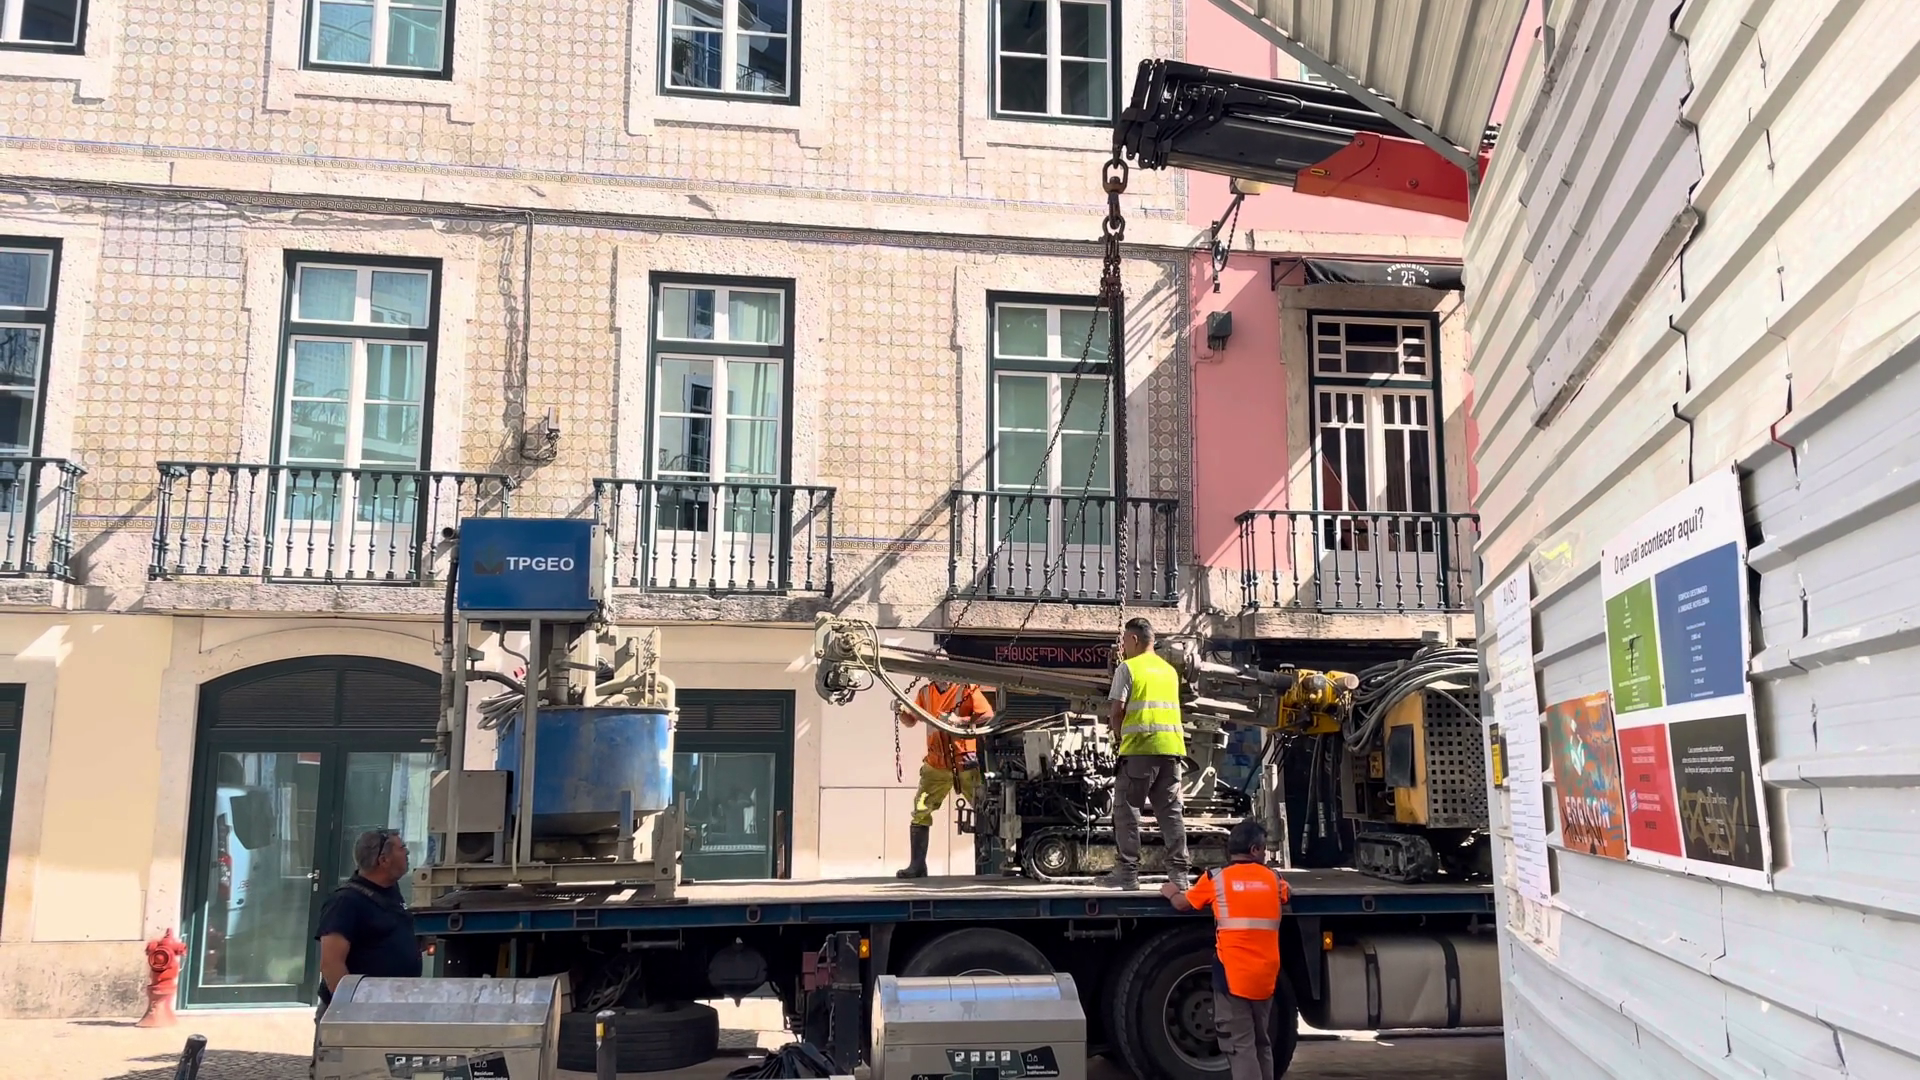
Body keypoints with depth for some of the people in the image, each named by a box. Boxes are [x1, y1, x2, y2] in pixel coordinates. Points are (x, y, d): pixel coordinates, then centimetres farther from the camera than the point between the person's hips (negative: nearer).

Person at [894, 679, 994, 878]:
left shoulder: (967, 690, -9)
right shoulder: (926, 692, 7)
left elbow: (988, 715, -16)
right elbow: (911, 720, 14)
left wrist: (958, 720, -24)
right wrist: (901, 712, -8)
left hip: (966, 763, -4)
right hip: (936, 765, 4)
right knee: (920, 810, -3)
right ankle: (917, 866, 4)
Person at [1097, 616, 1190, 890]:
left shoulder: (1127, 667, 0)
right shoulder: (1169, 670, 19)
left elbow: (1116, 710, -7)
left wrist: (1119, 738, 9)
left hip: (1140, 747, -6)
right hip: (1172, 746, 6)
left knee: (1126, 808, 1)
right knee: (1171, 810, 7)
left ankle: (1127, 872, -2)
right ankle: (1178, 872, 5)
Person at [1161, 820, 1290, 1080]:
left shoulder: (1216, 878, -1)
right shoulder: (1273, 878, 8)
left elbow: (1184, 904, 14)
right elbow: (1287, 895, 32)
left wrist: (1171, 892, 35)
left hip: (1233, 974, -4)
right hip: (1265, 975, 4)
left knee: (1241, 1046, -5)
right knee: (1262, 1044, 19)